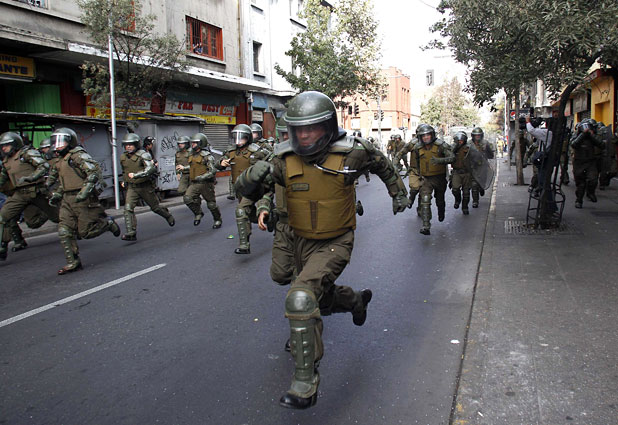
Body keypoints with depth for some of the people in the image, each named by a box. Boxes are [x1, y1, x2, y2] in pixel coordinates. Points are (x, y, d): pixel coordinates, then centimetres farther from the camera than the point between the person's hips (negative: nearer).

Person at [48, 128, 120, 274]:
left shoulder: (79, 155, -9)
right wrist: (57, 194, 20)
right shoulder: (61, 160, 19)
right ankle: (73, 263, 6)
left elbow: (94, 172, -20)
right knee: (64, 232, 0)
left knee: (86, 232, -5)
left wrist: (85, 191, -28)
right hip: (67, 200, 8)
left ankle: (108, 223, 22)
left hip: (83, 199, -8)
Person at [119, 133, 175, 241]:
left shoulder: (143, 155, -14)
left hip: (145, 187, -4)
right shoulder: (123, 157, 6)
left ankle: (168, 215, 43)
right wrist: (124, 181, 18)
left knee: (155, 207, 12)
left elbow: (151, 169, -29)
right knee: (128, 208, -14)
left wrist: (136, 175, -34)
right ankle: (131, 233, -15)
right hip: (132, 188, 4)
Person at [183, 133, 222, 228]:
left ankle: (217, 220, 25)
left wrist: (202, 177, -30)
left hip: (206, 184, -6)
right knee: (187, 198, -14)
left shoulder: (207, 156, -12)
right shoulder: (192, 156, 12)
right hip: (194, 184, 6)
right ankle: (198, 213, 8)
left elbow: (213, 171, -20)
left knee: (211, 204, 3)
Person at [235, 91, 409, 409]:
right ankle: (357, 300, 59)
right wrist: (254, 175, -32)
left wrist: (398, 191, 14)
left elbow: (381, 163, 4)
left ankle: (305, 383, -15)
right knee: (323, 301, 24)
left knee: (301, 298, -26)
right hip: (302, 241, 5)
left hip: (336, 243, -5)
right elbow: (245, 190, -10)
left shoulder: (350, 153, -19)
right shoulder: (285, 159, -15)